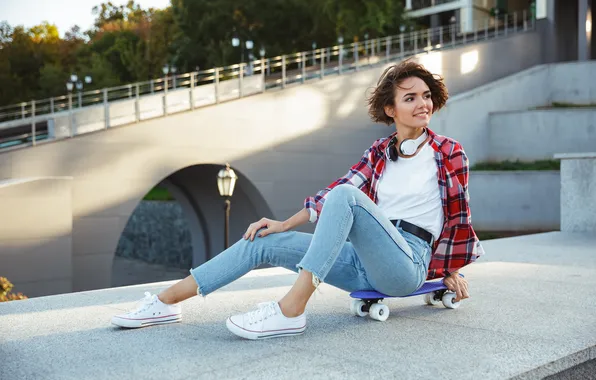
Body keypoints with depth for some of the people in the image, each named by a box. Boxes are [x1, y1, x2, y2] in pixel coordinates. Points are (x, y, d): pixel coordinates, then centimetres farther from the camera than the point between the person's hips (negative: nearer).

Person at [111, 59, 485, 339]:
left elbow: (459, 215, 8)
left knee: (346, 197, -32)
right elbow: (333, 190, 10)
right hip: (366, 263, 6)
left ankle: (292, 309, -37)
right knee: (265, 242, -5)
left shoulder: (450, 153, 2)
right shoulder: (379, 152, 14)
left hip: (408, 265, -5)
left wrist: (452, 270, 14)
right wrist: (284, 224, 1)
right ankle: (167, 301, -2)